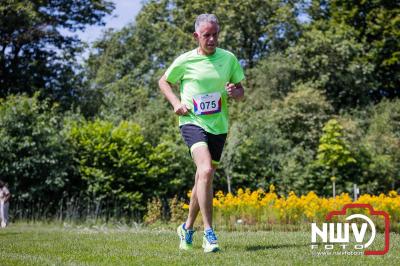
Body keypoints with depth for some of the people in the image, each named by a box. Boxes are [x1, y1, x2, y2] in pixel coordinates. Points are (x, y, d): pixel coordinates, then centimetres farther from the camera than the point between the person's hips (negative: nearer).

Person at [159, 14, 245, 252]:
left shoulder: (229, 58, 4)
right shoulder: (185, 61, -3)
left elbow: (241, 93, 12)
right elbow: (164, 82, 13)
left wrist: (234, 92, -12)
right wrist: (176, 103, -3)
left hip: (218, 126, 4)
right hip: (193, 122, -4)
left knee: (204, 179, 12)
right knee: (206, 171, -26)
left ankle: (187, 227, 33)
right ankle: (209, 233, -21)